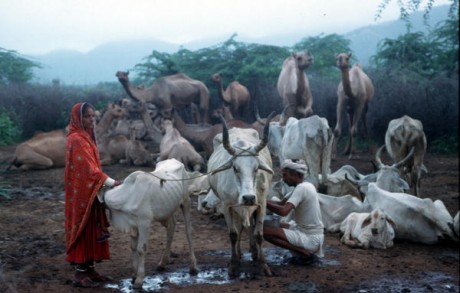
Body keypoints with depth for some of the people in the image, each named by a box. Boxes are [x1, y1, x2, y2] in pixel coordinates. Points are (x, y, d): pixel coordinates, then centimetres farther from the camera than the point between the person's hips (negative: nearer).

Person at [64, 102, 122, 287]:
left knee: (92, 230, 12)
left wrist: (106, 183, 11)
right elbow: (89, 169, -22)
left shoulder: (86, 137, 13)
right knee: (82, 230, -3)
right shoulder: (76, 140, -16)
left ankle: (89, 270, 19)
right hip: (81, 193, -9)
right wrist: (111, 183, -23)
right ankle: (80, 274, 3)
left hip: (90, 192, 9)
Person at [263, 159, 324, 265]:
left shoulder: (301, 188, -19)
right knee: (281, 225, 30)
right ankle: (304, 251, 12)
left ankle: (306, 254, -10)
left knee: (266, 231, -16)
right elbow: (281, 203, 12)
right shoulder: (306, 186, 11)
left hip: (310, 238, -10)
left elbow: (283, 211, -31)